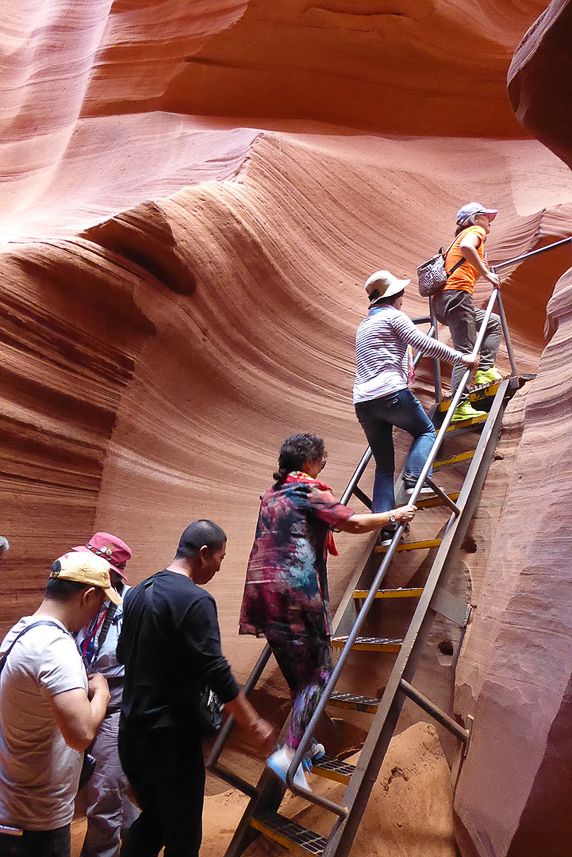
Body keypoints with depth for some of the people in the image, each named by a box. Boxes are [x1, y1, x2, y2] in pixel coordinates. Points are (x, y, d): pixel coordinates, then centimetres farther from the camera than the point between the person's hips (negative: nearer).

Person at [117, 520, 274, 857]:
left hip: (131, 731, 8)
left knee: (152, 819, 23)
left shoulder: (137, 593, 6)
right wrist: (255, 724, -11)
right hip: (171, 735, -8)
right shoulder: (195, 600, -19)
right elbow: (217, 673, -20)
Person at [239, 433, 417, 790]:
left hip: (262, 590, 8)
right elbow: (354, 523, -10)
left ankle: (305, 744, 30)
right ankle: (290, 753, -7)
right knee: (317, 672, 1)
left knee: (297, 673, 19)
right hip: (296, 590, -8)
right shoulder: (310, 490, -5)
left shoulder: (272, 494, 20)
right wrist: (395, 515, 5)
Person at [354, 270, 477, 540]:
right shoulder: (393, 316, 3)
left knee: (383, 466, 9)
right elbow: (424, 344, -4)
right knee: (426, 431, 17)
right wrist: (460, 357, 5)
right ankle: (414, 476, -7)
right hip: (391, 393, -7)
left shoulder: (363, 325, 27)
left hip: (362, 401, 7)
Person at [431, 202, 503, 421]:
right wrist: (487, 273, -16)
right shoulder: (476, 230, 7)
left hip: (442, 300, 9)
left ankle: (484, 370, 5)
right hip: (456, 295, -9)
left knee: (494, 322, 21)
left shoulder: (462, 235, 32)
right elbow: (466, 247, -18)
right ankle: (460, 407, -19)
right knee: (465, 353, -13)